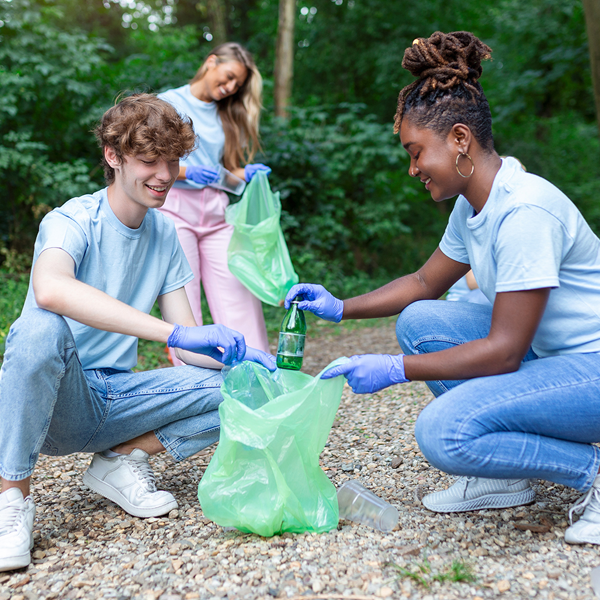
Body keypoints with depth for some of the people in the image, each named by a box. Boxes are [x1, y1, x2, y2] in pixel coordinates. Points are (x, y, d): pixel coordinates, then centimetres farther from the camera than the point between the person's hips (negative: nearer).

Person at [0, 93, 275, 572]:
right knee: (42, 328, -37)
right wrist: (176, 333, -44)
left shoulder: (164, 235, 5)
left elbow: (190, 348, 2)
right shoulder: (72, 221, -13)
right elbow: (50, 289, -40)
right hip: (53, 398, -5)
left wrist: (242, 357, -19)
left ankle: (120, 459, 2)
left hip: (116, 399, 5)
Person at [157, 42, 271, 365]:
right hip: (176, 206, -4)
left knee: (239, 296, -4)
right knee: (182, 303, -6)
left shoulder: (227, 115, 20)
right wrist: (186, 172, -14)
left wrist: (245, 175, -3)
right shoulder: (168, 102, 6)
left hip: (216, 211, 4)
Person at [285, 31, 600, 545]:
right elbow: (425, 283, 16)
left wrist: (394, 369, -22)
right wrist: (339, 307, 6)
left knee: (443, 431, -25)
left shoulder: (524, 211, -25)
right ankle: (502, 479, 6)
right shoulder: (471, 205, 3)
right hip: (542, 352, 10)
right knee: (419, 321, 0)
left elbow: (504, 351, -26)